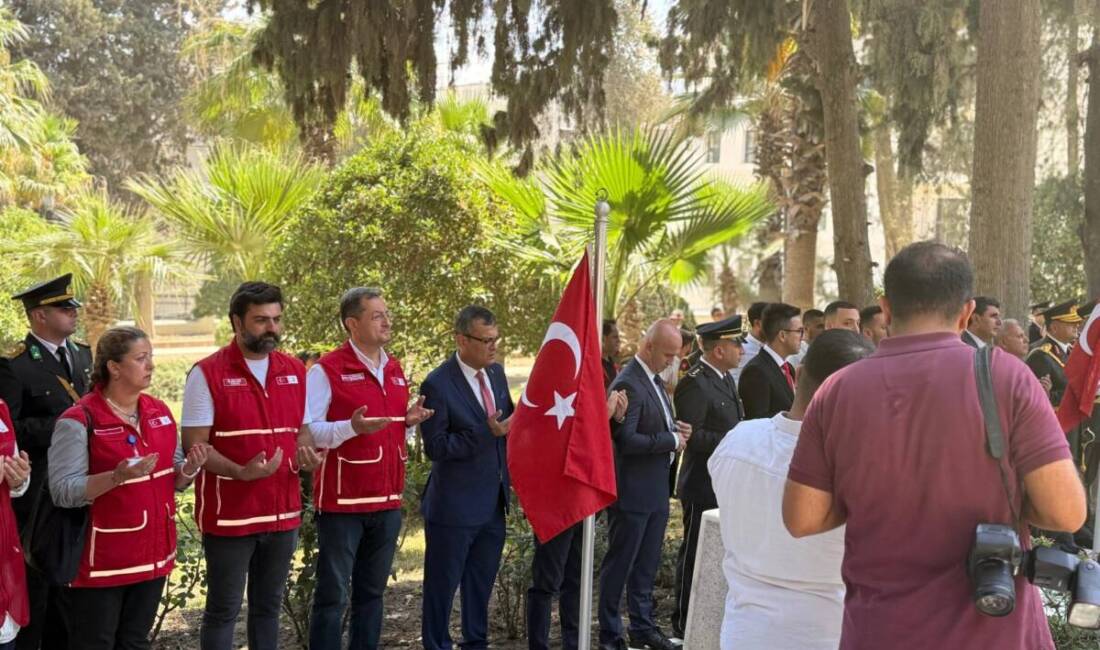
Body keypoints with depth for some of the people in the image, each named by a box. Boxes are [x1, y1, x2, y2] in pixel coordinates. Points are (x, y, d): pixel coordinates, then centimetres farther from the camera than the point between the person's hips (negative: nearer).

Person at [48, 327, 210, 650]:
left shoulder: (160, 412, 7)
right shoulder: (79, 420, -13)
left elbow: (173, 480, 14)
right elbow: (63, 492, -19)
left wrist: (189, 468, -9)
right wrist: (118, 477, -31)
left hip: (153, 555, 6)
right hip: (99, 562, -6)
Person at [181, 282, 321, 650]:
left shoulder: (296, 371, 8)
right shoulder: (207, 374, -9)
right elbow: (194, 445, -12)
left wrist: (306, 457, -6)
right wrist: (241, 472, -27)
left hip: (284, 514, 5)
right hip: (228, 516, -5)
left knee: (269, 606, 15)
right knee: (223, 610, 4)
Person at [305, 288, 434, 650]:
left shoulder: (395, 370, 12)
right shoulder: (327, 370, -9)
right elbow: (308, 432, -14)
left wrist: (408, 421, 2)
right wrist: (352, 427, -27)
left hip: (387, 501, 7)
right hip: (342, 501, -7)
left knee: (372, 591, 14)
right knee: (332, 594, 1)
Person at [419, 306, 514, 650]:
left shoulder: (496, 372, 5)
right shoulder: (438, 384, -17)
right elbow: (435, 447, -19)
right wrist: (487, 432, -26)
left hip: (493, 503, 7)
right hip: (454, 506, -7)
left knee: (481, 584, 18)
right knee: (442, 586, 6)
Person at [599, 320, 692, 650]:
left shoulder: (655, 380, 11)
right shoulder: (628, 384, -19)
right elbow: (626, 440, -26)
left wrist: (676, 429, 2)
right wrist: (672, 440, -18)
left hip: (656, 490, 9)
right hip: (632, 492, -9)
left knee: (646, 565, 18)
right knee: (619, 565, 3)